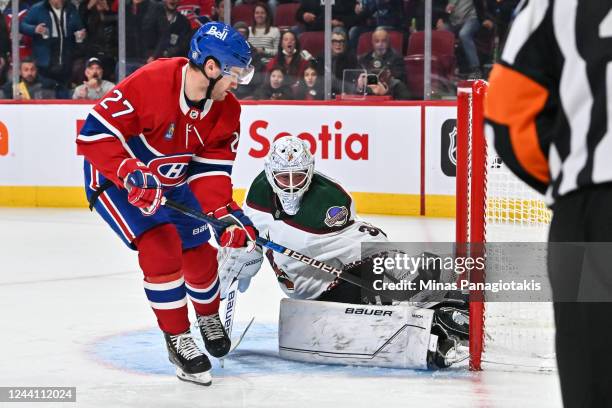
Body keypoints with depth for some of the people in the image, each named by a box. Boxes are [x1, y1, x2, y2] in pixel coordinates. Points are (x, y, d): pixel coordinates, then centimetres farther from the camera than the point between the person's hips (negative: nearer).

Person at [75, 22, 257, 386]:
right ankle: (178, 339, -5)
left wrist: (225, 214, -28)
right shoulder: (150, 83, -34)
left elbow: (211, 170, -12)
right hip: (115, 178, -7)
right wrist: (133, 176, -42)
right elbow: (95, 133, -33)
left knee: (201, 254, 10)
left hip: (173, 183, 7)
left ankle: (209, 317, 41)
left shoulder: (226, 110, -13)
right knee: (161, 248, -21)